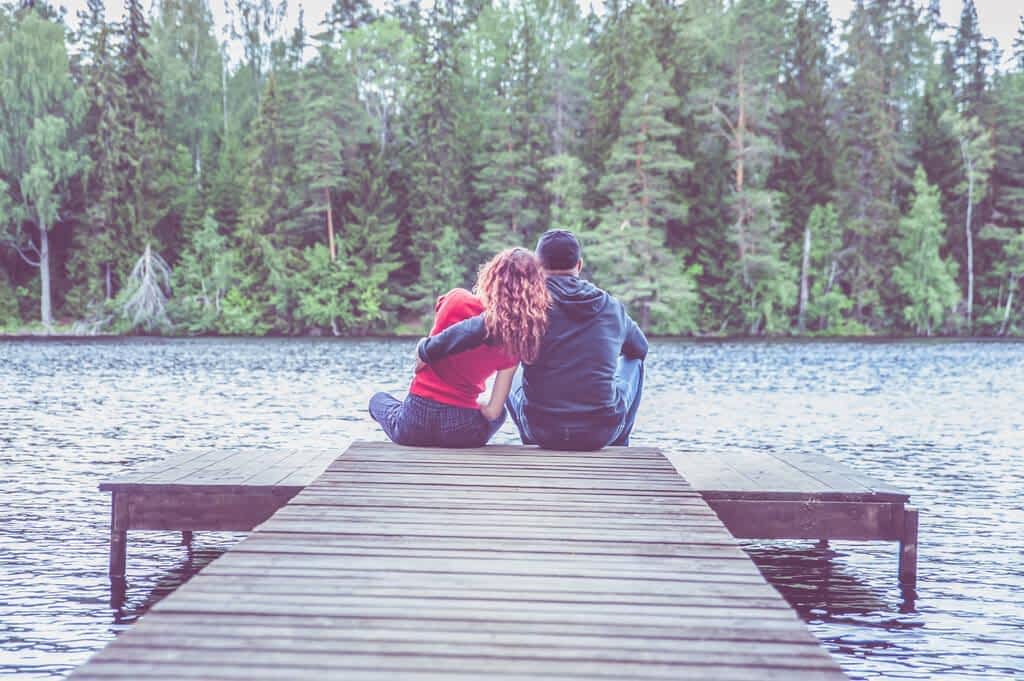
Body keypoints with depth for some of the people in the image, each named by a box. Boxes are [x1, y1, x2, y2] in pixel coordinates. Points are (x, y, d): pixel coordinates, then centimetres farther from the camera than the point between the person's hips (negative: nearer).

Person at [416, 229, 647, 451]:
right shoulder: (612, 307, 1)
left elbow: (475, 330, -19)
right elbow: (641, 348, 20)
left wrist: (425, 350, -5)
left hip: (543, 430, 0)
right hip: (603, 432, 0)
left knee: (514, 376, 33)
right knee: (633, 362, 30)